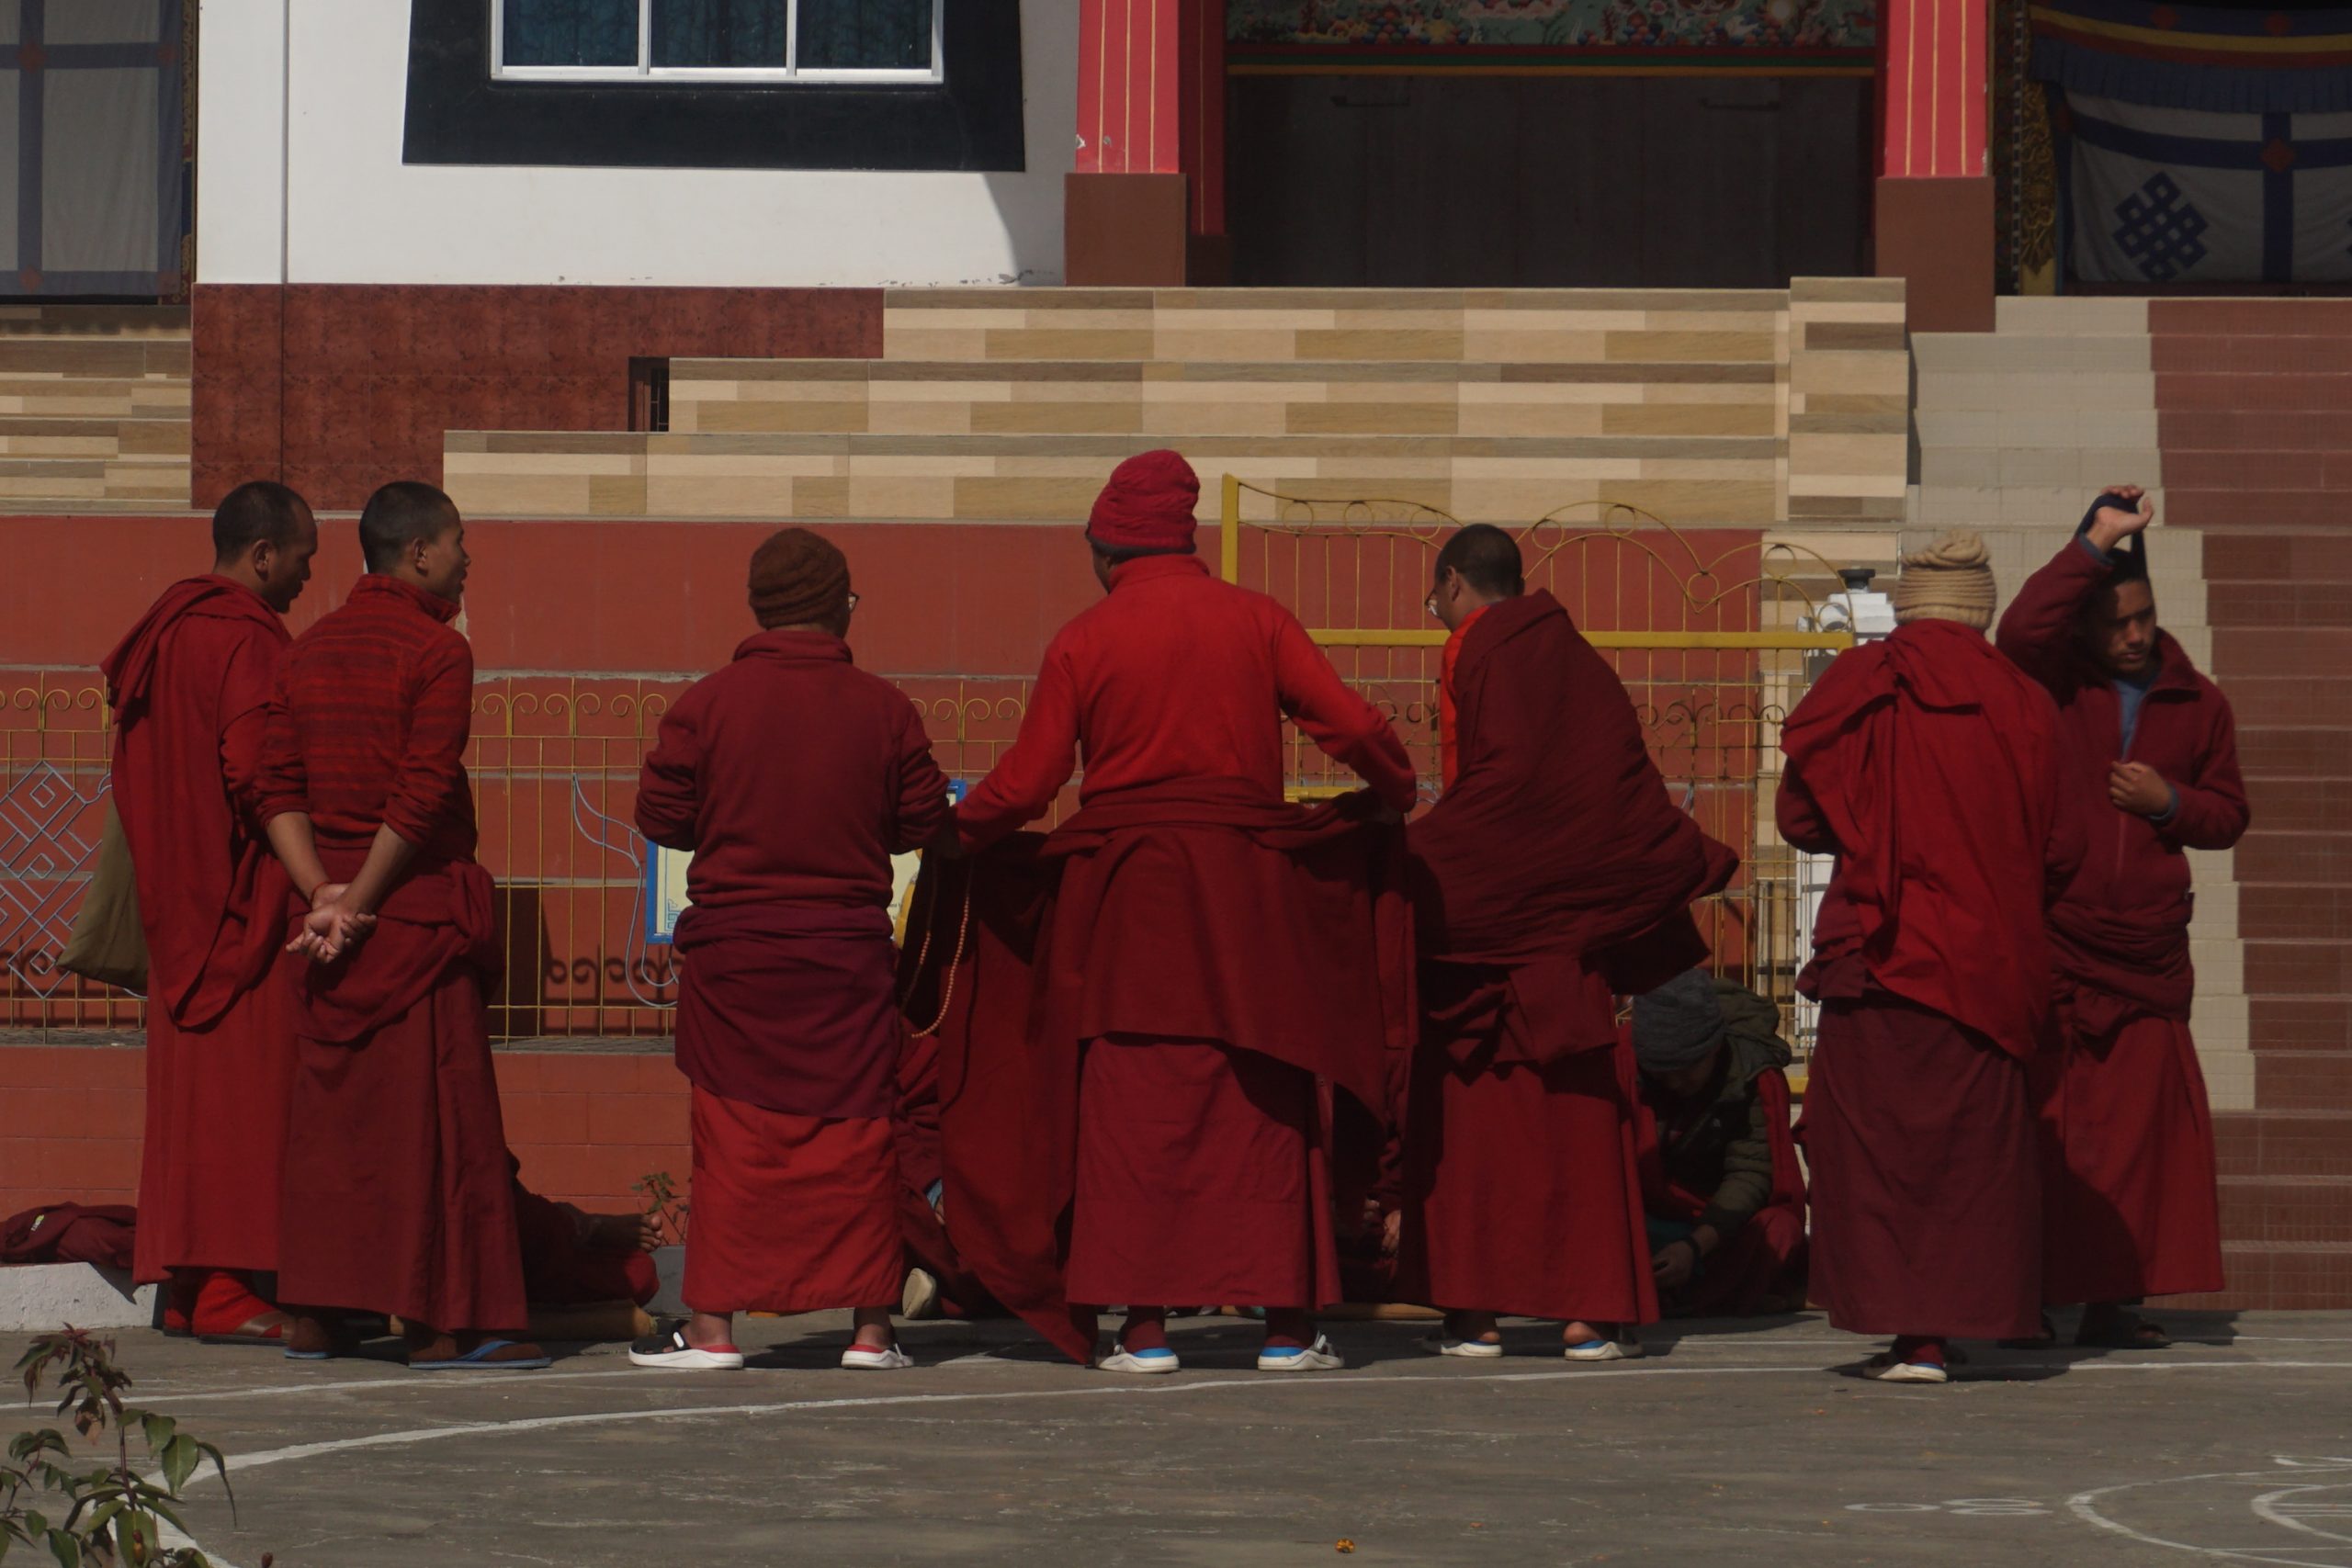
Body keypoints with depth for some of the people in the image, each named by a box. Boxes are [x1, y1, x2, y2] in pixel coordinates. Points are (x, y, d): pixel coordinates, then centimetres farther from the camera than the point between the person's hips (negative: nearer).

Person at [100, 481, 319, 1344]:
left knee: (190, 1086, 12)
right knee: (240, 1086, -7)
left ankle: (186, 1285, 14)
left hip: (178, 899, 9)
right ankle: (223, 1293, -8)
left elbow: (138, 772, 16)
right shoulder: (246, 641, -15)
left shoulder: (162, 633, 13)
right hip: (244, 900, -9)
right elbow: (254, 770, -22)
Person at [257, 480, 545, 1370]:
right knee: (437, 1107, -3)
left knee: (328, 1099, 9)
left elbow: (278, 786, 6)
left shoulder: (310, 651, 12)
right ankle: (441, 1321, -4)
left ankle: (315, 1314, 10)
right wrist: (359, 900, -11)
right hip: (420, 899, -7)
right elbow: (423, 794, -16)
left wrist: (320, 892, -2)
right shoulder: (437, 650, -9)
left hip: (335, 898, 7)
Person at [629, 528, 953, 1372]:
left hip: (732, 953, -1)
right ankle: (871, 1325, 8)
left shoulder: (708, 702, -6)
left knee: (733, 1136, 4)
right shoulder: (883, 708, -2)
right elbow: (924, 822, 4)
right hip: (849, 954, 1)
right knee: (855, 1133, 7)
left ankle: (713, 1324, 4)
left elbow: (661, 816, -2)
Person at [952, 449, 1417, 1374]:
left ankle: (1146, 1327, -1)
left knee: (1136, 1107, 3)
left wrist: (961, 829, 18)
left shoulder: (1084, 641, -1)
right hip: (1248, 887, 1)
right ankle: (1287, 1323, 6)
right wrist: (1396, 797, 16)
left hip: (1128, 890, -1)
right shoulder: (1254, 620, 3)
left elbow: (1026, 783, -1)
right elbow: (1353, 726, -3)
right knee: (1267, 1106, 7)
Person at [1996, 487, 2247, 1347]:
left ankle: (2113, 1300, 6)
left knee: (2141, 1125, 1)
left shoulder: (2198, 704, 12)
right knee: (2037, 1124, -8)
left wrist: (2171, 801, -3)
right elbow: (2021, 630, -21)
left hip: (2147, 952, 4)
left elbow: (2227, 815, 18)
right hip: (2047, 945, -4)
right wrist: (2094, 545, -21)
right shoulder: (2052, 685, 2)